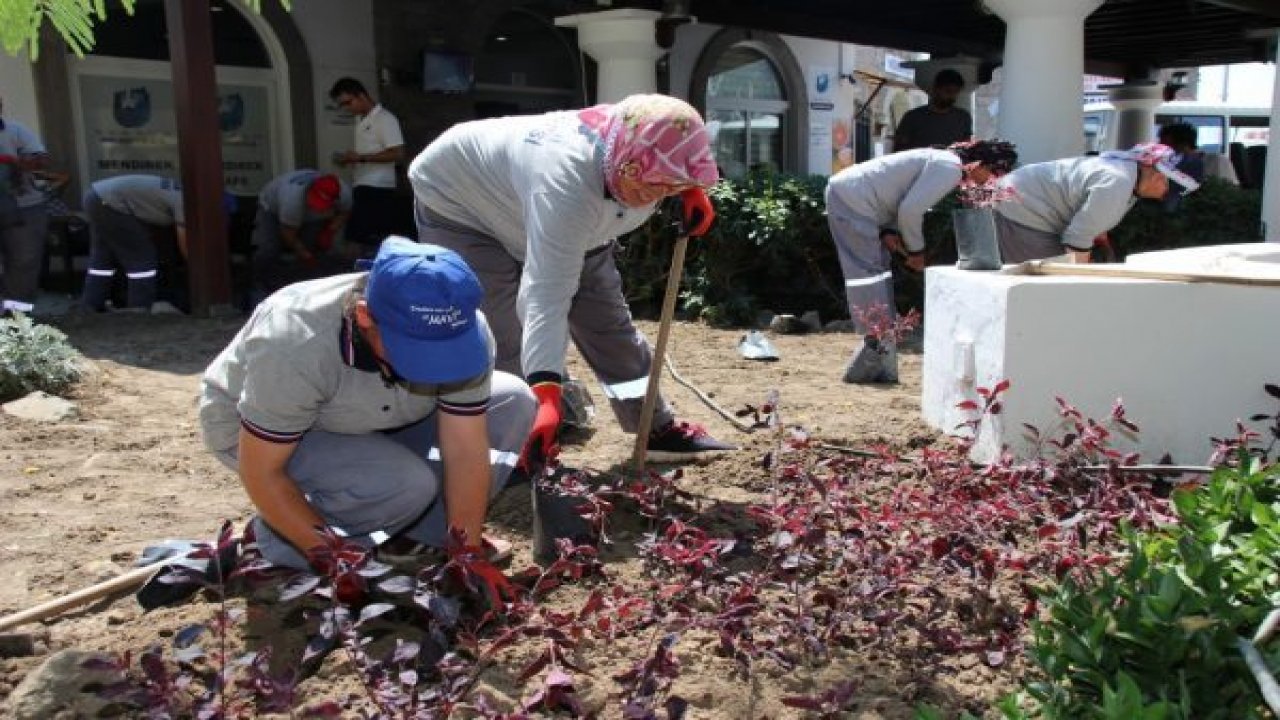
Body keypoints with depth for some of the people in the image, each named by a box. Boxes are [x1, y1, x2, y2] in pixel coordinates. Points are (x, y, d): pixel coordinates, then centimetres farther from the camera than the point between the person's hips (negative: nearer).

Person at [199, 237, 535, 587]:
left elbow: (465, 452, -21)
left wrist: (467, 557, -24)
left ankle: (405, 535, -2)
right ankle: (282, 534, -6)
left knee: (513, 403, -11)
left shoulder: (461, 331, -27)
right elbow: (260, 472, -28)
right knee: (406, 485, -32)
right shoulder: (296, 342, -38)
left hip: (370, 425, 5)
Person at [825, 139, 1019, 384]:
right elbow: (910, 210, -21)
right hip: (851, 197, -10)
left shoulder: (942, 162, 14)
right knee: (871, 276, -12)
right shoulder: (950, 167, -17)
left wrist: (888, 231, 0)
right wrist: (917, 251, -6)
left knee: (877, 276, 10)